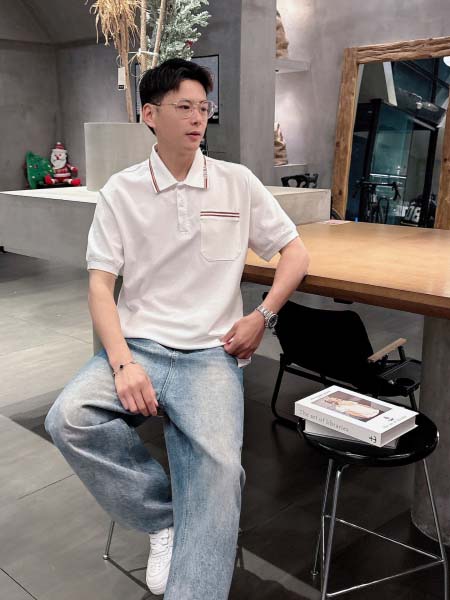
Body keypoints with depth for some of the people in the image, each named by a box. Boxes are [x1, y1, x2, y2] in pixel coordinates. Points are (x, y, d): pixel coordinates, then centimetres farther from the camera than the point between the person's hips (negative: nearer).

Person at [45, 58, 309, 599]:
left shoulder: (237, 183, 7)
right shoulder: (120, 191, 5)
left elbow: (295, 253, 12)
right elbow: (100, 287, 0)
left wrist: (262, 317, -4)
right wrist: (122, 363, -16)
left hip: (211, 354, -1)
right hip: (137, 345, 2)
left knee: (219, 468, -27)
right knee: (68, 419, -26)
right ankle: (167, 517, -3)